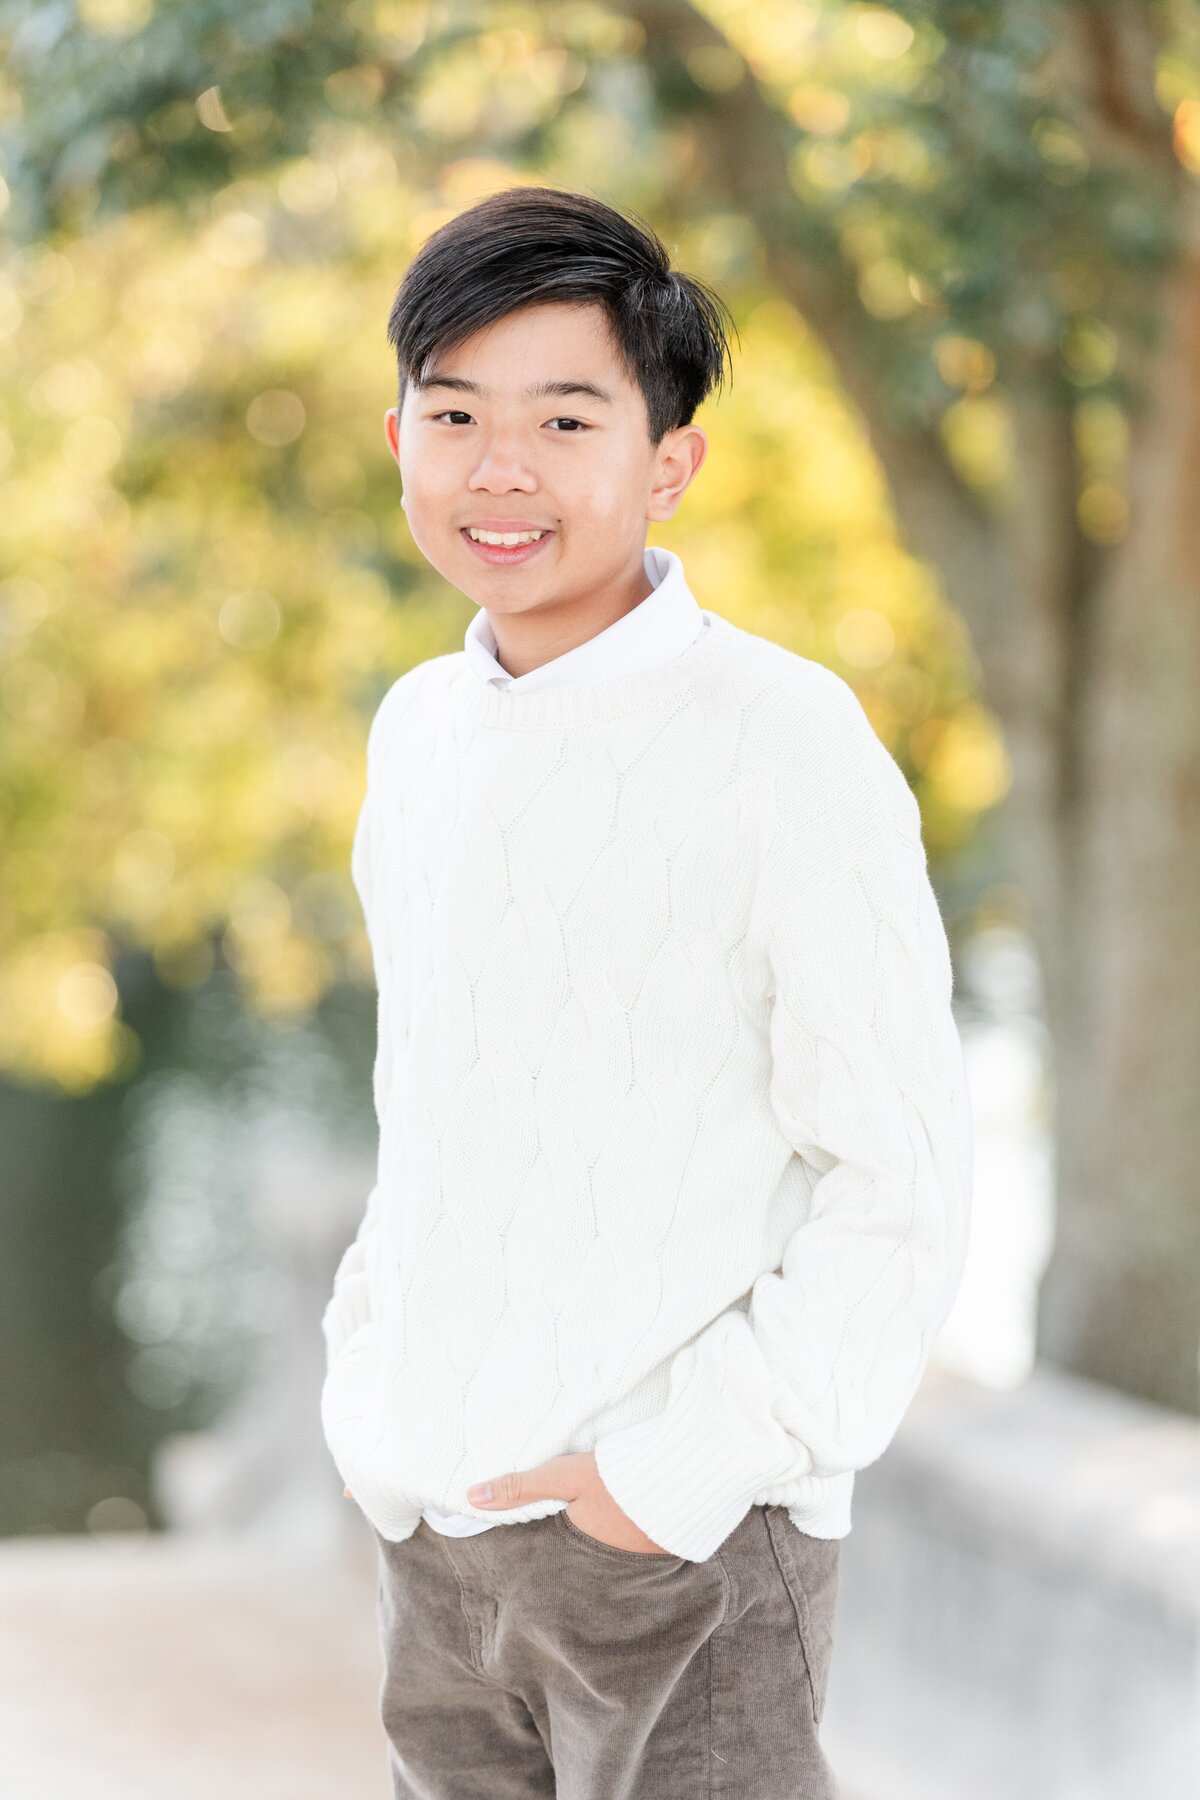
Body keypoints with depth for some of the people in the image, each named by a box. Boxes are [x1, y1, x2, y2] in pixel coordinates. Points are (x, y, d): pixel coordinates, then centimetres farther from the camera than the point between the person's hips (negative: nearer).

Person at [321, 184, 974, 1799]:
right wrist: (366, 1370, 13)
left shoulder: (784, 742, -11)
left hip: (682, 1543, -6)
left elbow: (903, 1188, -11)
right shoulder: (418, 728, 10)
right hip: (434, 1527, 6)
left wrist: (694, 1462, -15)